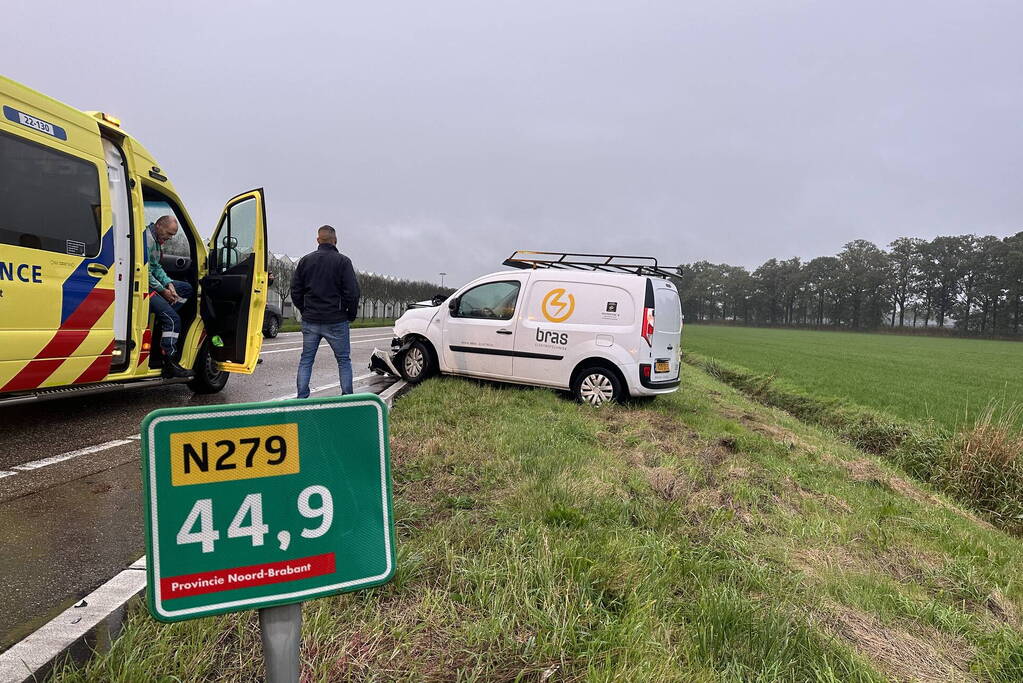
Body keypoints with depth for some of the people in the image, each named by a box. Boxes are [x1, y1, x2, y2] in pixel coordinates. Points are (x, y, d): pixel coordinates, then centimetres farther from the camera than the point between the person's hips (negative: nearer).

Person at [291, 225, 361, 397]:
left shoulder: (305, 260, 6)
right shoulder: (343, 261, -6)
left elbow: (295, 291, 7)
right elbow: (352, 292, -11)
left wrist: (305, 311, 17)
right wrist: (351, 314, 3)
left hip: (310, 321, 3)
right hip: (336, 321, -3)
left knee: (306, 360, 12)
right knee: (344, 360, 8)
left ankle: (302, 398, 11)